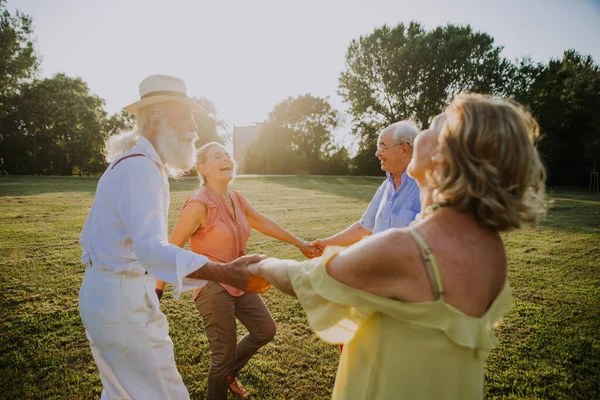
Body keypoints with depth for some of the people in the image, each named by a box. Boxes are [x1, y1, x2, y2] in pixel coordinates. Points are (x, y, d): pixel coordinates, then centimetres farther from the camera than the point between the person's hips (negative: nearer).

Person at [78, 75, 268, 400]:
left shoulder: (131, 162, 12)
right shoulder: (140, 167, -20)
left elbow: (89, 236, 16)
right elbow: (151, 248, -36)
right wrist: (223, 273, -47)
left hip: (99, 291, 10)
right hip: (122, 299, -10)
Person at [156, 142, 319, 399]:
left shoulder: (236, 199, 1)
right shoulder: (199, 204, -21)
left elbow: (265, 224, 13)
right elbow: (171, 249, -17)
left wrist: (299, 243, 18)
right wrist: (157, 292, -14)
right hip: (212, 286, -8)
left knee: (265, 330, 16)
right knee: (224, 354, 2)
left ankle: (229, 373, 41)